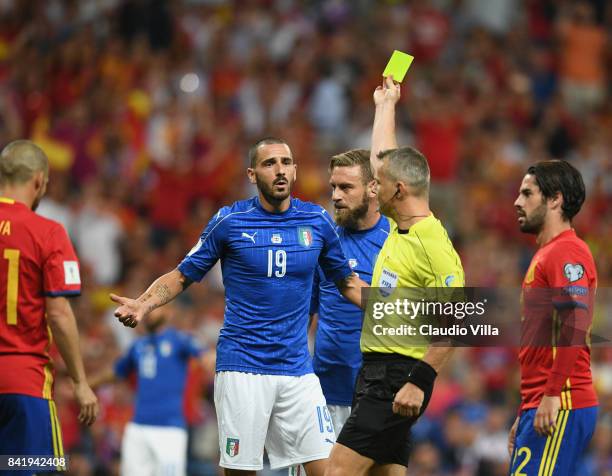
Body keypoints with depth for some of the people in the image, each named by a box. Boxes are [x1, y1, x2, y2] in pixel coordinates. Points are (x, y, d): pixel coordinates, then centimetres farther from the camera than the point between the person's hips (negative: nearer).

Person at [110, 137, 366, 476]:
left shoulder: (317, 221, 5)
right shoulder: (230, 221, -1)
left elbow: (347, 282, 18)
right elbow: (182, 276, 6)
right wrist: (142, 304, -11)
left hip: (297, 368, 2)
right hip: (242, 368, -2)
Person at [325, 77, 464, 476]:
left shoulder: (433, 244, -17)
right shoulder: (400, 228, 10)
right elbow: (385, 161, 27)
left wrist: (419, 382, -24)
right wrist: (385, 104, 37)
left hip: (399, 377, -10)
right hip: (376, 367, 10)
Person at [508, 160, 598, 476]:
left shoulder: (567, 253, -9)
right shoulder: (546, 254, 23)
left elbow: (574, 325, -22)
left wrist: (552, 396, -25)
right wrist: (525, 414, 27)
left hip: (561, 408, -10)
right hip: (538, 407, 10)